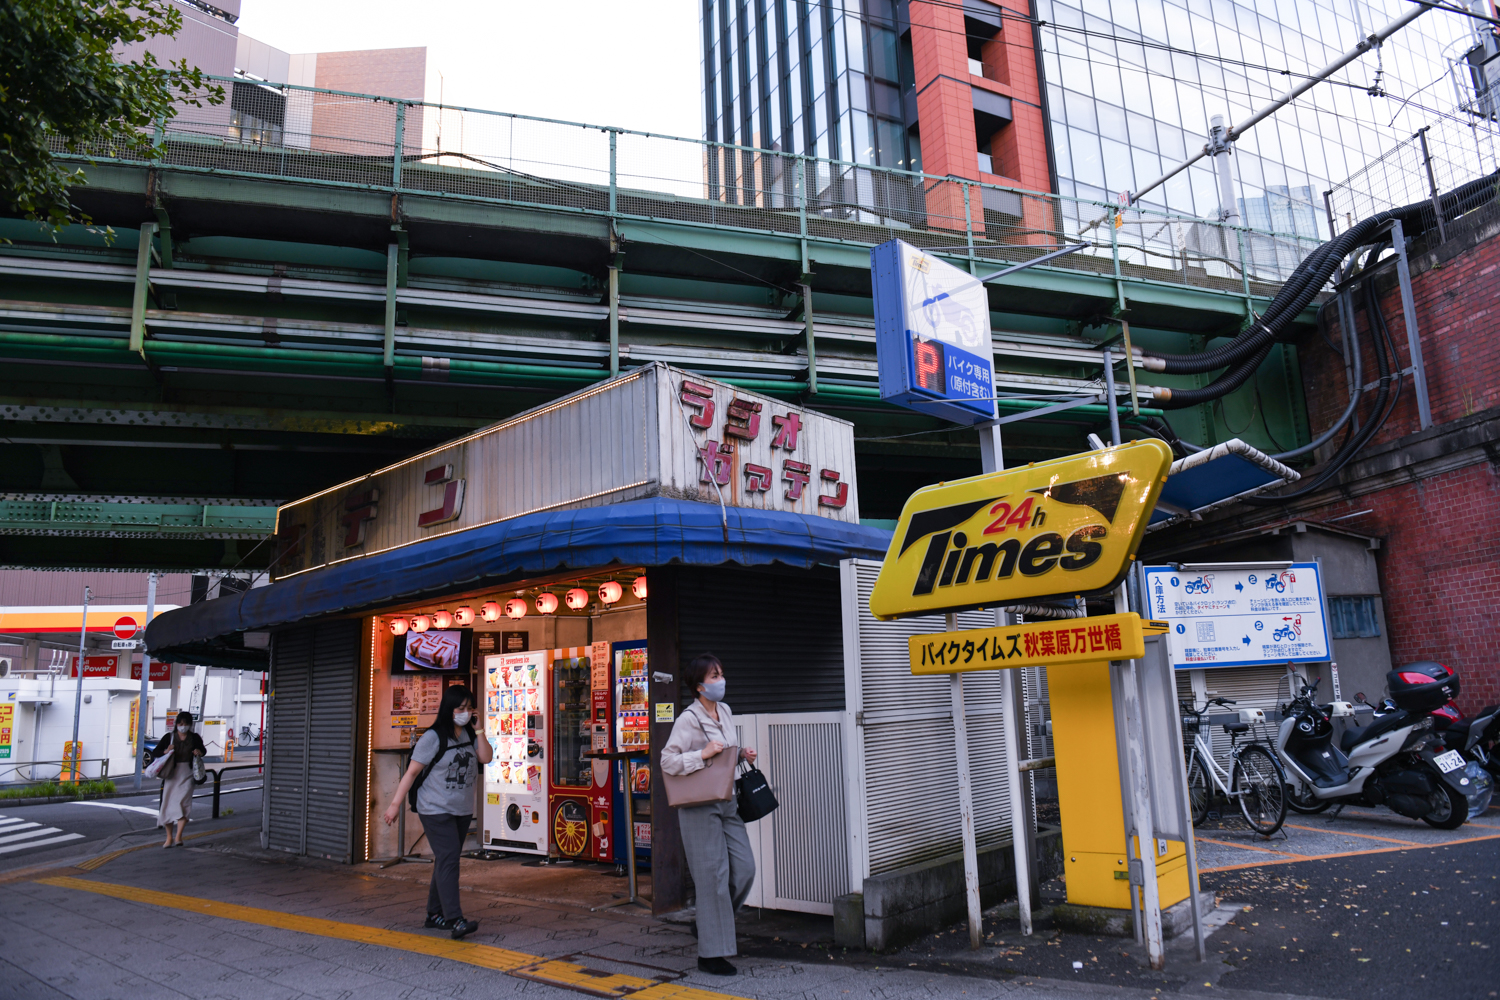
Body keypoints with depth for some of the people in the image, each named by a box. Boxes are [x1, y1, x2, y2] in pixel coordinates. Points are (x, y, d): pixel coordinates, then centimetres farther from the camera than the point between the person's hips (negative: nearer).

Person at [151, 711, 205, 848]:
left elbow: (202, 749, 20)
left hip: (187, 775, -1)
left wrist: (200, 752, -4)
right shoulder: (169, 737, 3)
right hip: (172, 774, 1)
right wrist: (165, 751, -20)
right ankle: (169, 838, 18)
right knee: (168, 804, 4)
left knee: (182, 803, -15)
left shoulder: (195, 738, 5)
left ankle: (178, 836, -17)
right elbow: (154, 753, 1)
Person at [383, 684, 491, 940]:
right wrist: (396, 803, -11)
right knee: (448, 859, -15)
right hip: (436, 810, -6)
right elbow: (412, 772, -10)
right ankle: (454, 919, -19)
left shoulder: (469, 735, 7)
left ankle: (435, 913, 25)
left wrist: (478, 730, -9)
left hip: (463, 810, 7)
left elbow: (486, 758, -6)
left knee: (446, 861, 13)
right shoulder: (434, 737, -11)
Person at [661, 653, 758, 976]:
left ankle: (711, 921, 27)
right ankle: (710, 953, 10)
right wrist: (702, 755, -25)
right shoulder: (689, 719, -14)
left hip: (726, 801, 7)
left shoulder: (725, 711, 10)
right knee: (713, 875, -3)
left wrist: (742, 755, 5)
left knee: (745, 868, 3)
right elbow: (667, 760, -16)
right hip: (699, 805, -7)